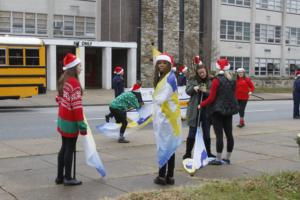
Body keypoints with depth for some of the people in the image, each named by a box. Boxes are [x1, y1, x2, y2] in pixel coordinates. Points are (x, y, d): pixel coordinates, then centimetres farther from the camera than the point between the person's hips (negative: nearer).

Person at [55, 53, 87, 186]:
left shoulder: (63, 80, 10)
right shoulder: (74, 82, -19)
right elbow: (77, 106, -22)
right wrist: (81, 124, -20)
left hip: (62, 118, 9)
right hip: (71, 121, -9)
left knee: (64, 148, 15)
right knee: (70, 149, 1)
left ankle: (60, 177, 22)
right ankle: (68, 178, 10)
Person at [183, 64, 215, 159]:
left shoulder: (210, 82, 1)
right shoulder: (193, 80, 3)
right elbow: (187, 91, 1)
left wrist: (206, 91, -20)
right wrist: (193, 88, -19)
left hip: (206, 110, 1)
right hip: (195, 110, -1)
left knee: (206, 133, 11)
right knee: (192, 133, 3)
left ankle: (208, 153, 23)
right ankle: (188, 153, 13)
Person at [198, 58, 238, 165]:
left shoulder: (216, 81, -13)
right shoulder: (232, 80, 6)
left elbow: (211, 98, -13)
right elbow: (233, 95, 12)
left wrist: (201, 105, -2)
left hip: (218, 110, -6)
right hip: (229, 109, 6)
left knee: (219, 134, -4)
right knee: (229, 134, 10)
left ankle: (218, 159, 0)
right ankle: (228, 158, 19)